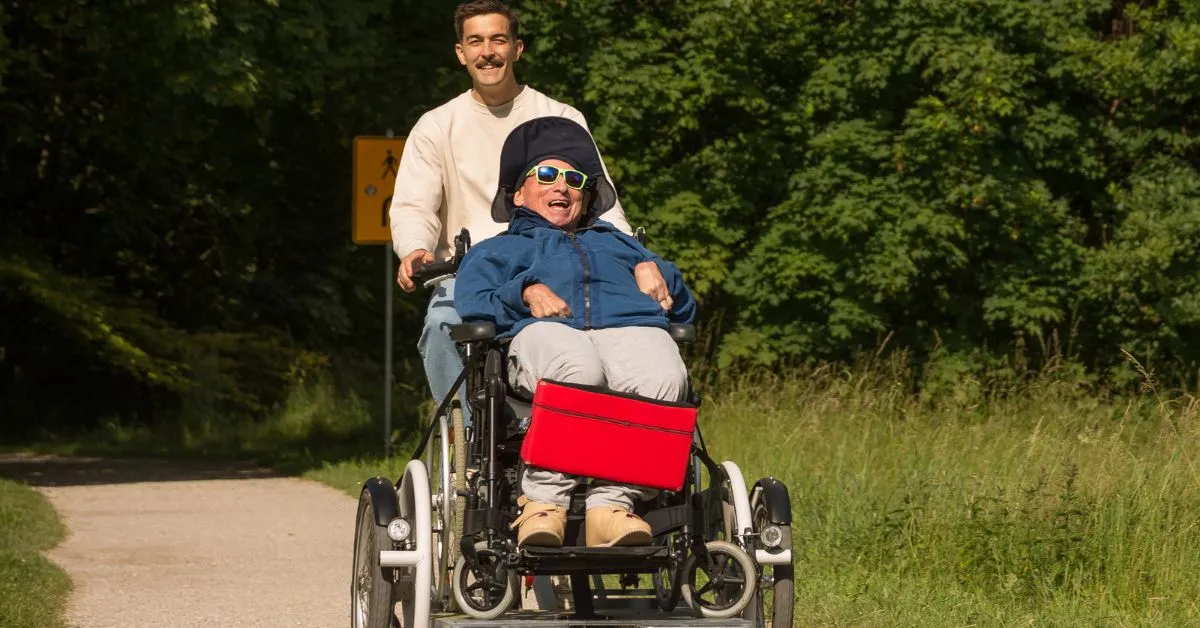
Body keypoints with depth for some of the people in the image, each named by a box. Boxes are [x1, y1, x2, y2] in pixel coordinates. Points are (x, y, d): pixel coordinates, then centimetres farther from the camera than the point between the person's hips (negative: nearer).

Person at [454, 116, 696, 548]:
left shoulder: (618, 243, 47)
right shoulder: (496, 250, 40)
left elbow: (683, 308, 36)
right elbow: (472, 304, 16)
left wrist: (659, 276, 15)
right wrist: (525, 292, -2)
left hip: (630, 327, 2)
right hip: (544, 330, -2)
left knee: (664, 379, -39)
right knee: (578, 371, -44)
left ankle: (611, 501, -44)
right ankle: (544, 498, -44)